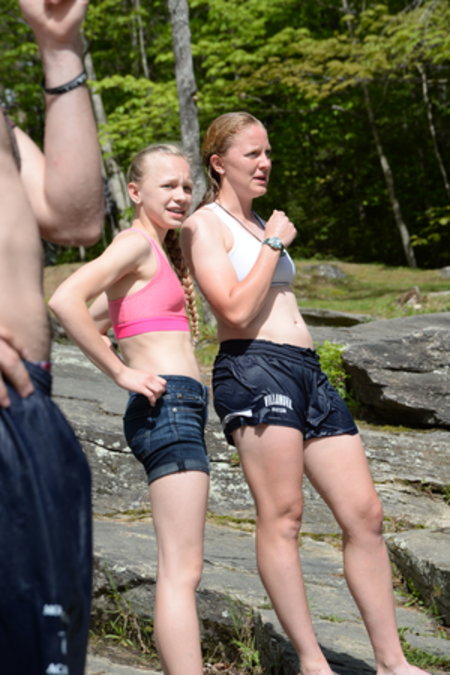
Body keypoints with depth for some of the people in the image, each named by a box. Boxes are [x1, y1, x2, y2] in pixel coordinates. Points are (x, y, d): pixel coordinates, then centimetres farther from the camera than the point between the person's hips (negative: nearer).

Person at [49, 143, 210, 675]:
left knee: (180, 568, 13)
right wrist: (123, 374, -17)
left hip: (177, 410, 10)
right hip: (168, 405, -10)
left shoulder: (156, 250, 22)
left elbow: (92, 322, 29)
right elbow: (65, 301, -21)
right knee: (181, 571, -13)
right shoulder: (137, 243, -7)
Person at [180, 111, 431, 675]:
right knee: (281, 516, -12)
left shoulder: (259, 222, 26)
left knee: (365, 513, 1)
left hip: (306, 370, 8)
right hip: (254, 368, -8)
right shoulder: (205, 226, 0)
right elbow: (235, 310, -12)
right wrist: (274, 244, -6)